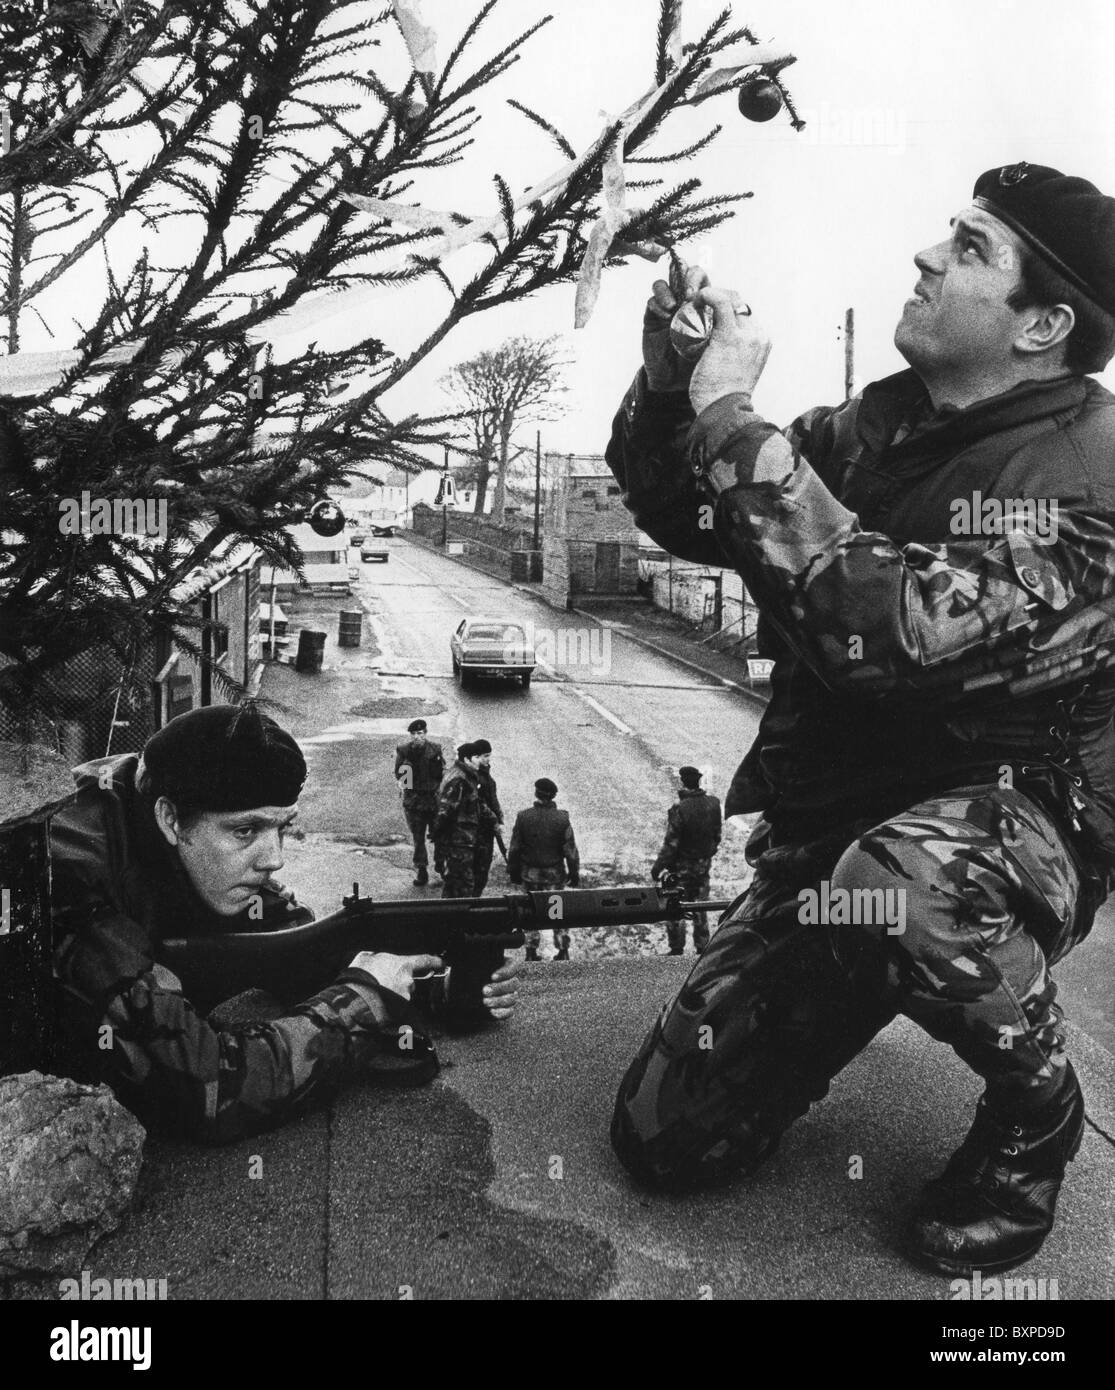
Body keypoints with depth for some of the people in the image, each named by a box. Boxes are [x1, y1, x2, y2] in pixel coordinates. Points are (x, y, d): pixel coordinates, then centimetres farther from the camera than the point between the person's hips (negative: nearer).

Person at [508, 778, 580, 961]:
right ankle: (562, 951, 13)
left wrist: (513, 871, 10)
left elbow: (514, 848, -3)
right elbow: (570, 850, -7)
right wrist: (574, 873, 4)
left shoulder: (523, 817, -10)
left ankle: (531, 951, 14)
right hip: (555, 874, -1)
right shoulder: (562, 819, -12)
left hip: (530, 873, 1)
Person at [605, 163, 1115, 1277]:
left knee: (897, 884, -42)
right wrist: (667, 383, -10)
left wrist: (733, 421, -29)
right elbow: (682, 519, 9)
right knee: (664, 1137, 0)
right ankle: (836, 998, 29)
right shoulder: (880, 423, 2)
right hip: (829, 826, 5)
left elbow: (895, 631, -34)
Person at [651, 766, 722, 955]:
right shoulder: (713, 804, -5)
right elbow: (717, 835, 6)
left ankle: (677, 949, 11)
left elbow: (671, 843, -20)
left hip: (682, 865, -5)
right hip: (704, 864, 5)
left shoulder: (679, 809, -23)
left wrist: (657, 866, -11)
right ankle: (702, 947, 22)